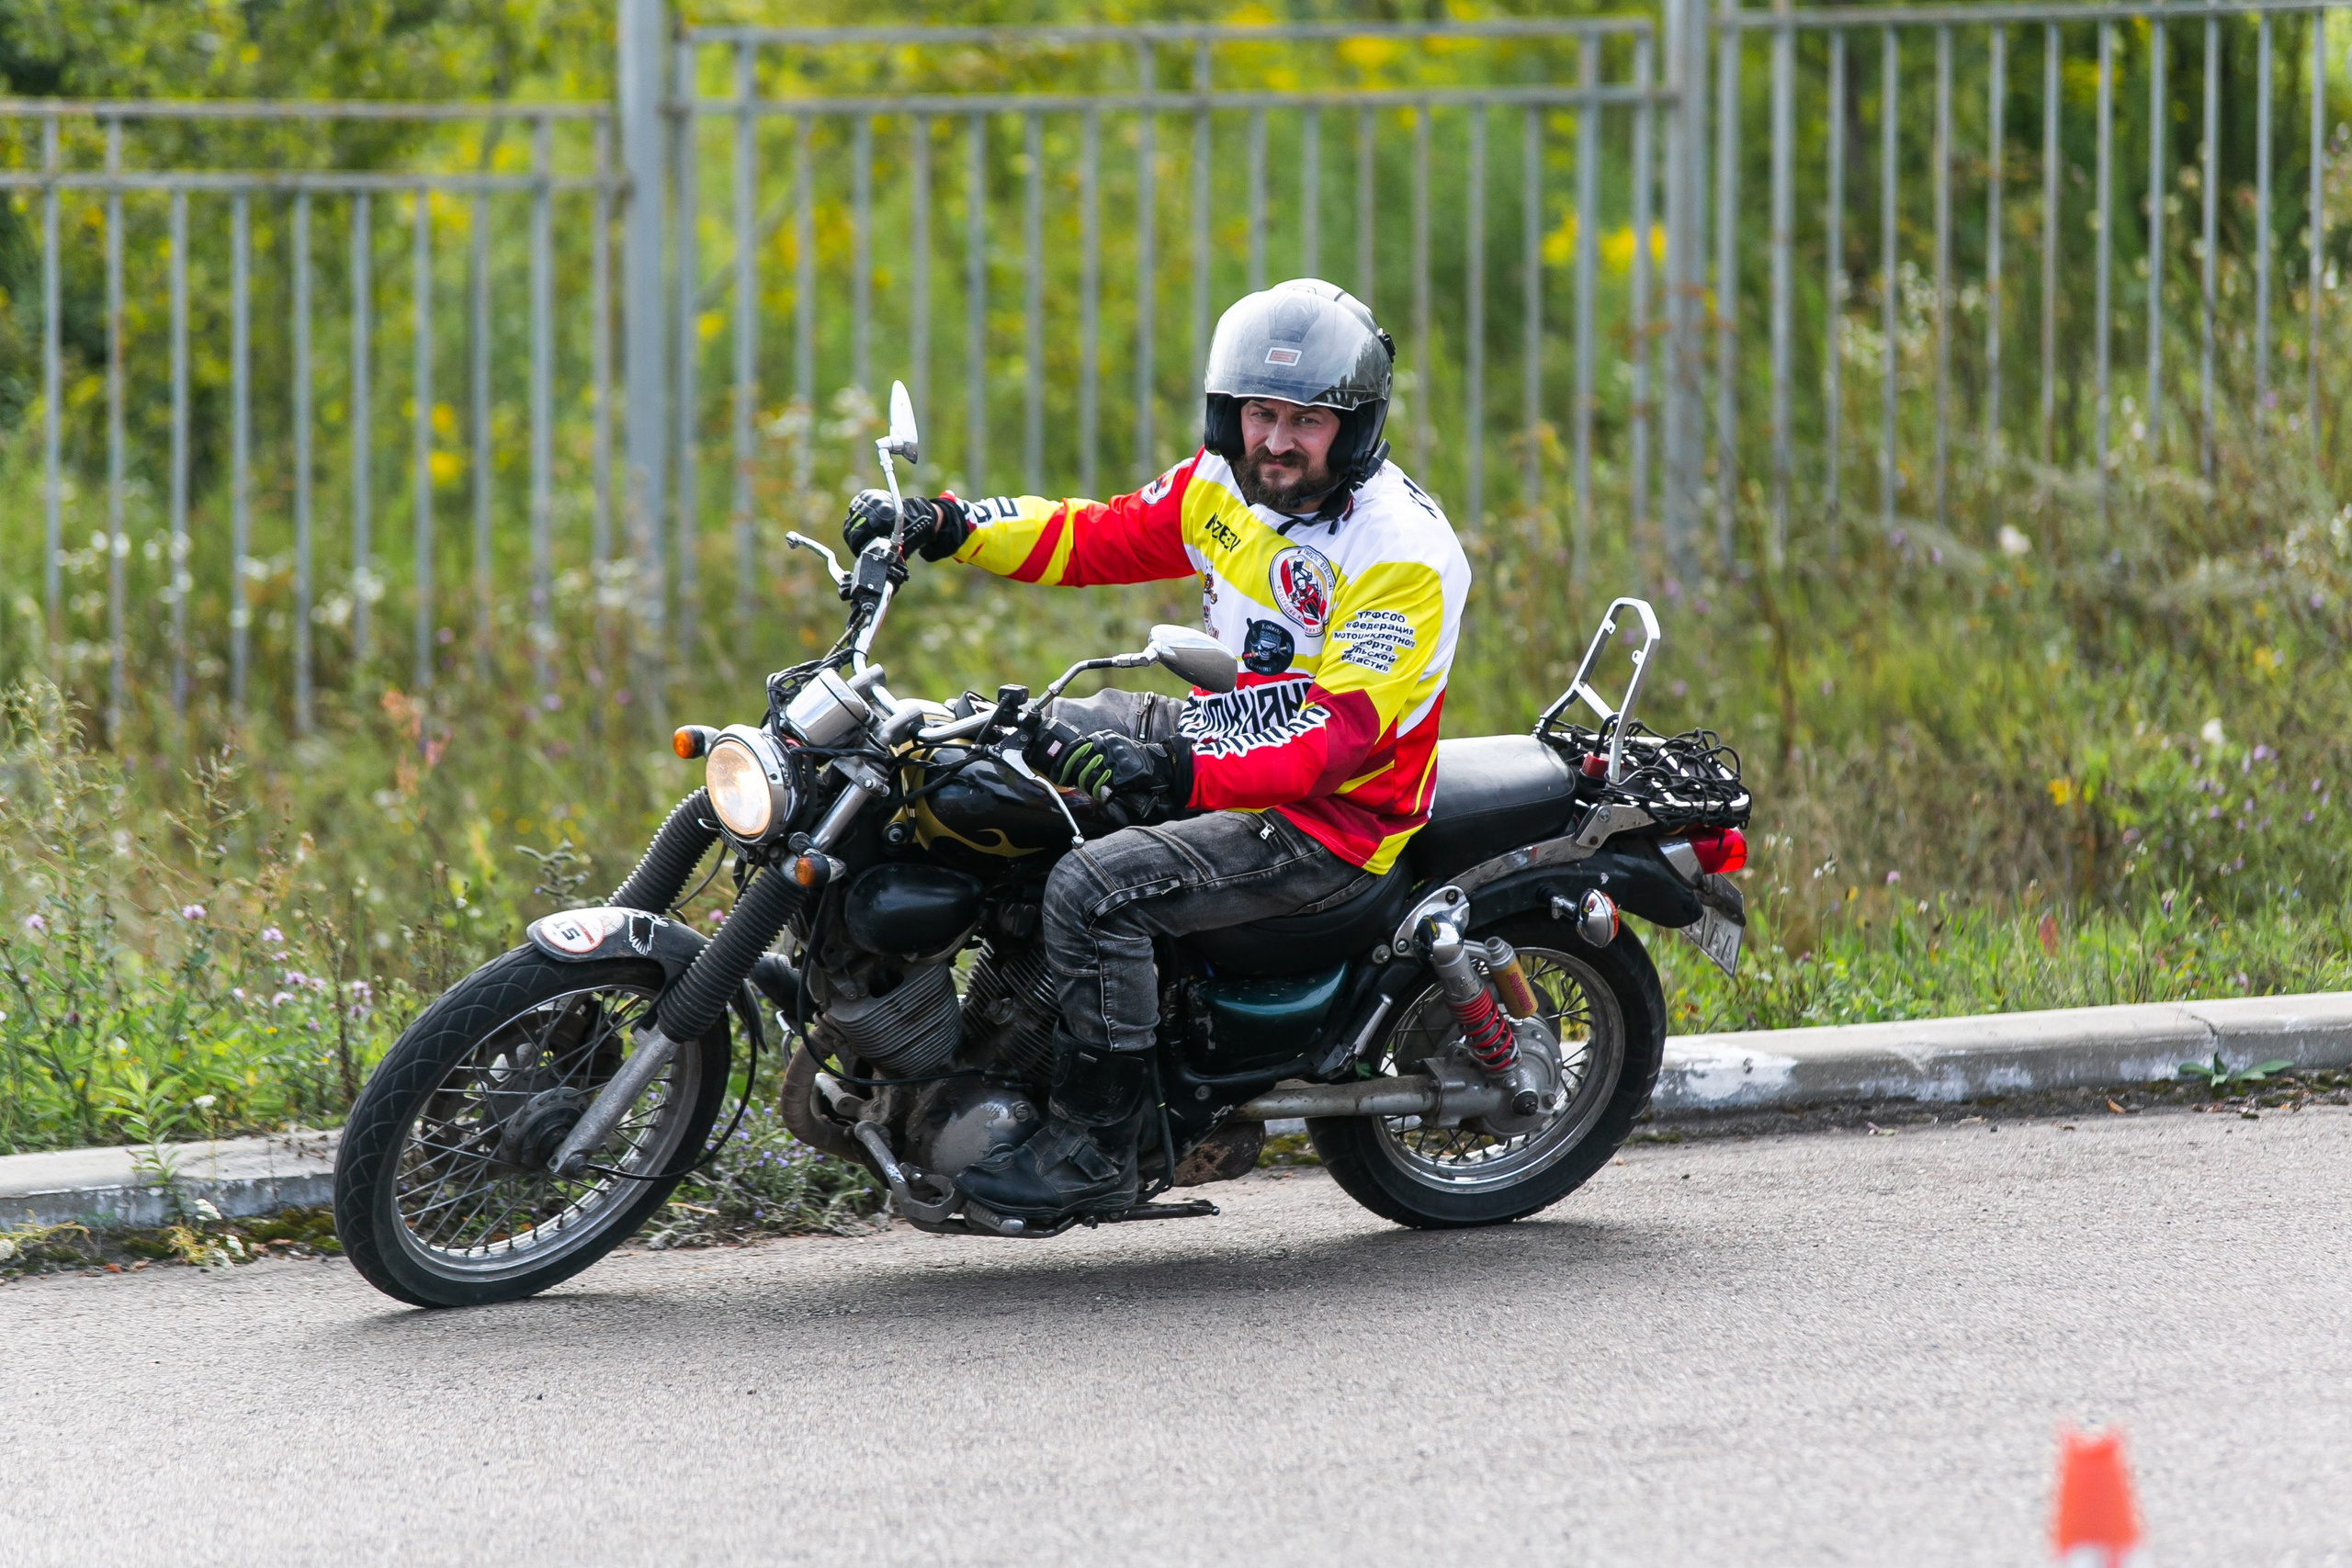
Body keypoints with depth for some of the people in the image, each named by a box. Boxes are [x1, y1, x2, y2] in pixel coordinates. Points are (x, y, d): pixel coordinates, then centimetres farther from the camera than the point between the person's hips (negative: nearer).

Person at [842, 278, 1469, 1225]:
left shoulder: (1404, 553, -23)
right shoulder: (1224, 482, 2)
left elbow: (1341, 731, -30)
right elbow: (1098, 538, 11)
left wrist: (1183, 774, -41)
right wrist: (948, 527, -4)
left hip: (1329, 819, -9)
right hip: (1221, 738, 9)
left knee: (1094, 889, -27)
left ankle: (1094, 1148, -17)